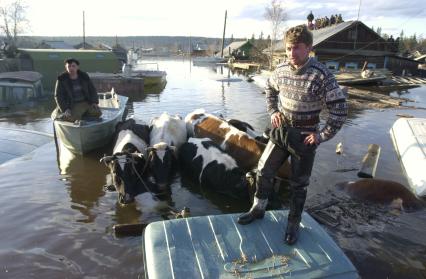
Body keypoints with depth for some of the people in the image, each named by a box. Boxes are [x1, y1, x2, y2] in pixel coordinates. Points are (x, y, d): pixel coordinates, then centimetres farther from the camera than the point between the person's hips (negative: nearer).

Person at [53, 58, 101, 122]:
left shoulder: (84, 76, 2)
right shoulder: (61, 80, -6)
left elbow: (92, 90, 10)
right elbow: (58, 97, -6)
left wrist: (94, 102, -5)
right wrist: (65, 109, -19)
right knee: (74, 118, -30)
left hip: (87, 103, 4)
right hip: (73, 105, -3)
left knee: (97, 113, -19)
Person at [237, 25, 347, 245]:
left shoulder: (321, 75, -19)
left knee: (299, 184, 10)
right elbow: (270, 89, 18)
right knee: (264, 171, 10)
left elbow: (340, 108, -15)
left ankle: (293, 224, 30)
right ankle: (258, 209, 34)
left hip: (304, 138, -4)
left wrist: (322, 136, -15)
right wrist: (272, 111, 6)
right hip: (281, 132, 4)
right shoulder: (281, 70, -4)